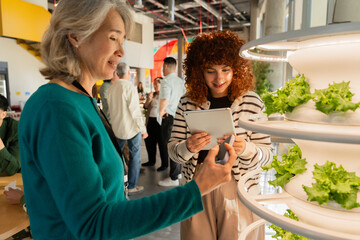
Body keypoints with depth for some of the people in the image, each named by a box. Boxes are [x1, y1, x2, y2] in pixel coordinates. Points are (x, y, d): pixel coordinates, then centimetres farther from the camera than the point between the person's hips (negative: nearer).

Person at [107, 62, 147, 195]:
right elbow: (135, 111, -18)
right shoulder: (129, 86, -16)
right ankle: (131, 187, 12)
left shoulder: (111, 88, 5)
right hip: (132, 128, -6)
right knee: (135, 157, 5)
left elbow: (110, 109, 13)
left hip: (117, 128, 7)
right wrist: (143, 129, -12)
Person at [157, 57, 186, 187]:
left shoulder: (166, 81, -13)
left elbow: (165, 100, -26)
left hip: (168, 118, -8)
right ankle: (179, 171, 30)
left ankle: (173, 178, 5)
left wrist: (161, 111, -12)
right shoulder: (181, 81, 13)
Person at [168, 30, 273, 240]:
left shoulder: (251, 102, -6)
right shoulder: (188, 103, -2)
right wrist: (187, 147, -21)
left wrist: (245, 148, -25)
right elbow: (173, 149, 1)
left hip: (238, 186, -1)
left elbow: (267, 154, -4)